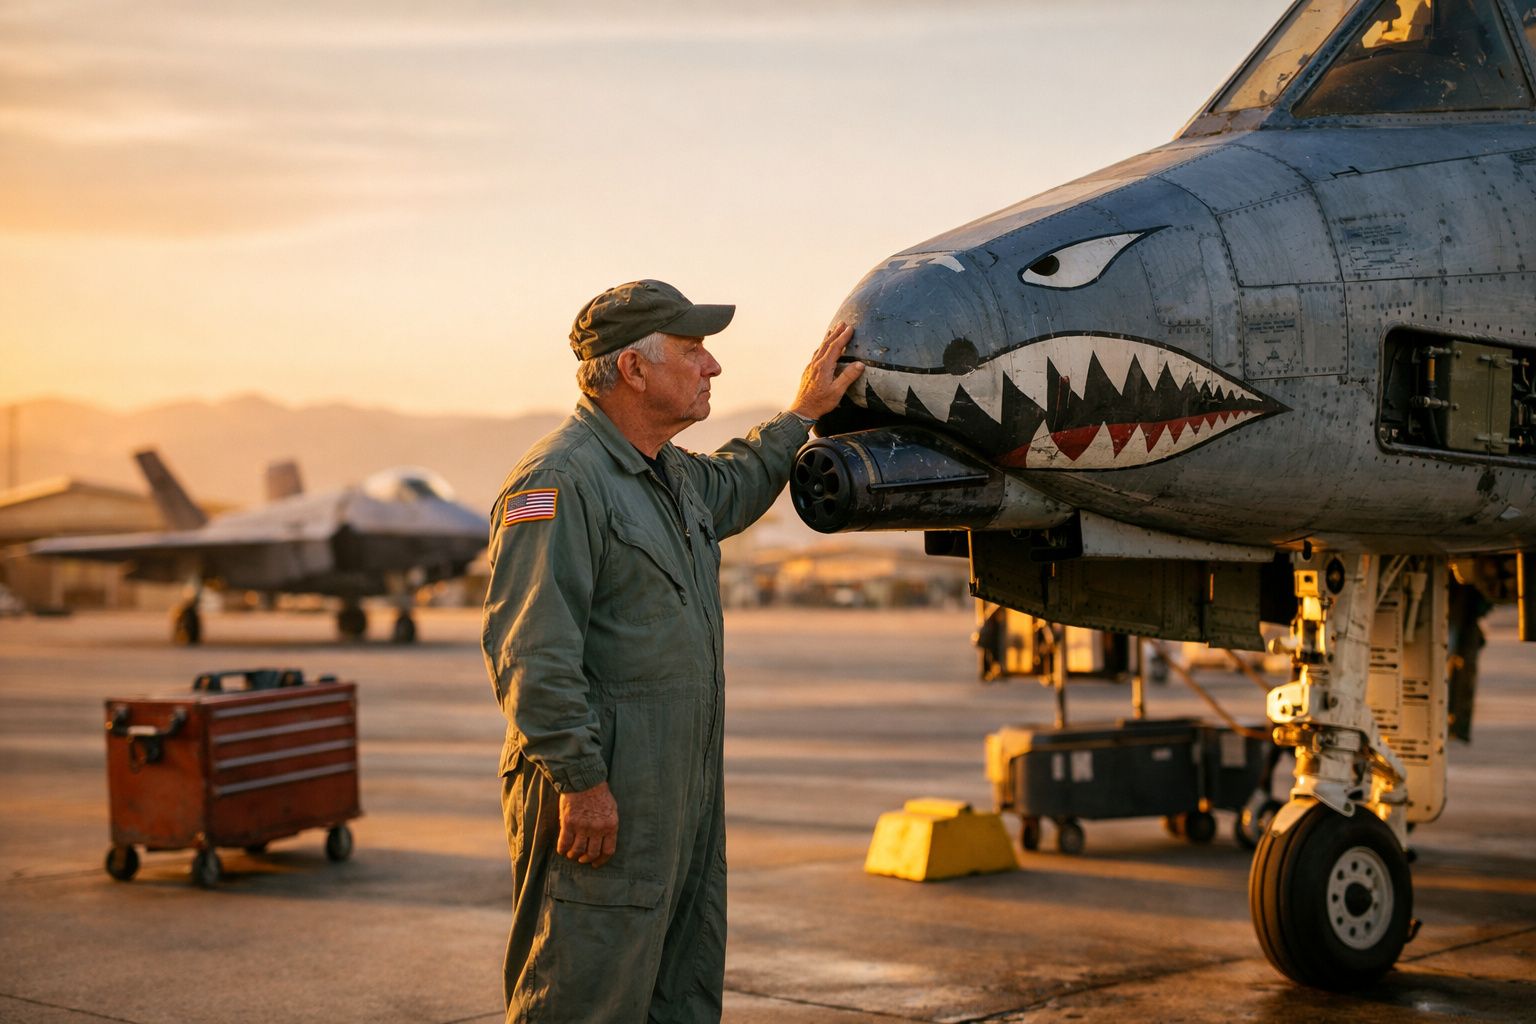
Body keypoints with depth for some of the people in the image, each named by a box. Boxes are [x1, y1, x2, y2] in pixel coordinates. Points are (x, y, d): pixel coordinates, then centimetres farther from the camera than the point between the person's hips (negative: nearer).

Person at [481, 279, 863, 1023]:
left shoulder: (670, 474, 16)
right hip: (602, 801, -10)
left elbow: (730, 489, 43)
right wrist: (580, 781, -23)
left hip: (684, 795, 10)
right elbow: (529, 651, -21)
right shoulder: (559, 481, -16)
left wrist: (800, 416, 40)